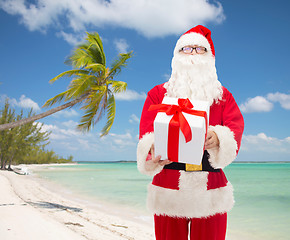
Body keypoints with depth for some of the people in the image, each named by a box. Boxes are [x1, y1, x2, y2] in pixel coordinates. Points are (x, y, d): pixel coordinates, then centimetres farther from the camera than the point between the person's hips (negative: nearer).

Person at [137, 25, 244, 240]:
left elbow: (235, 127, -3)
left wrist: (217, 138, -27)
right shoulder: (158, 93, 10)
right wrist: (153, 150, -28)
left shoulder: (223, 95, 14)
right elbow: (147, 130, -4)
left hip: (211, 192, 2)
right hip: (168, 192, -1)